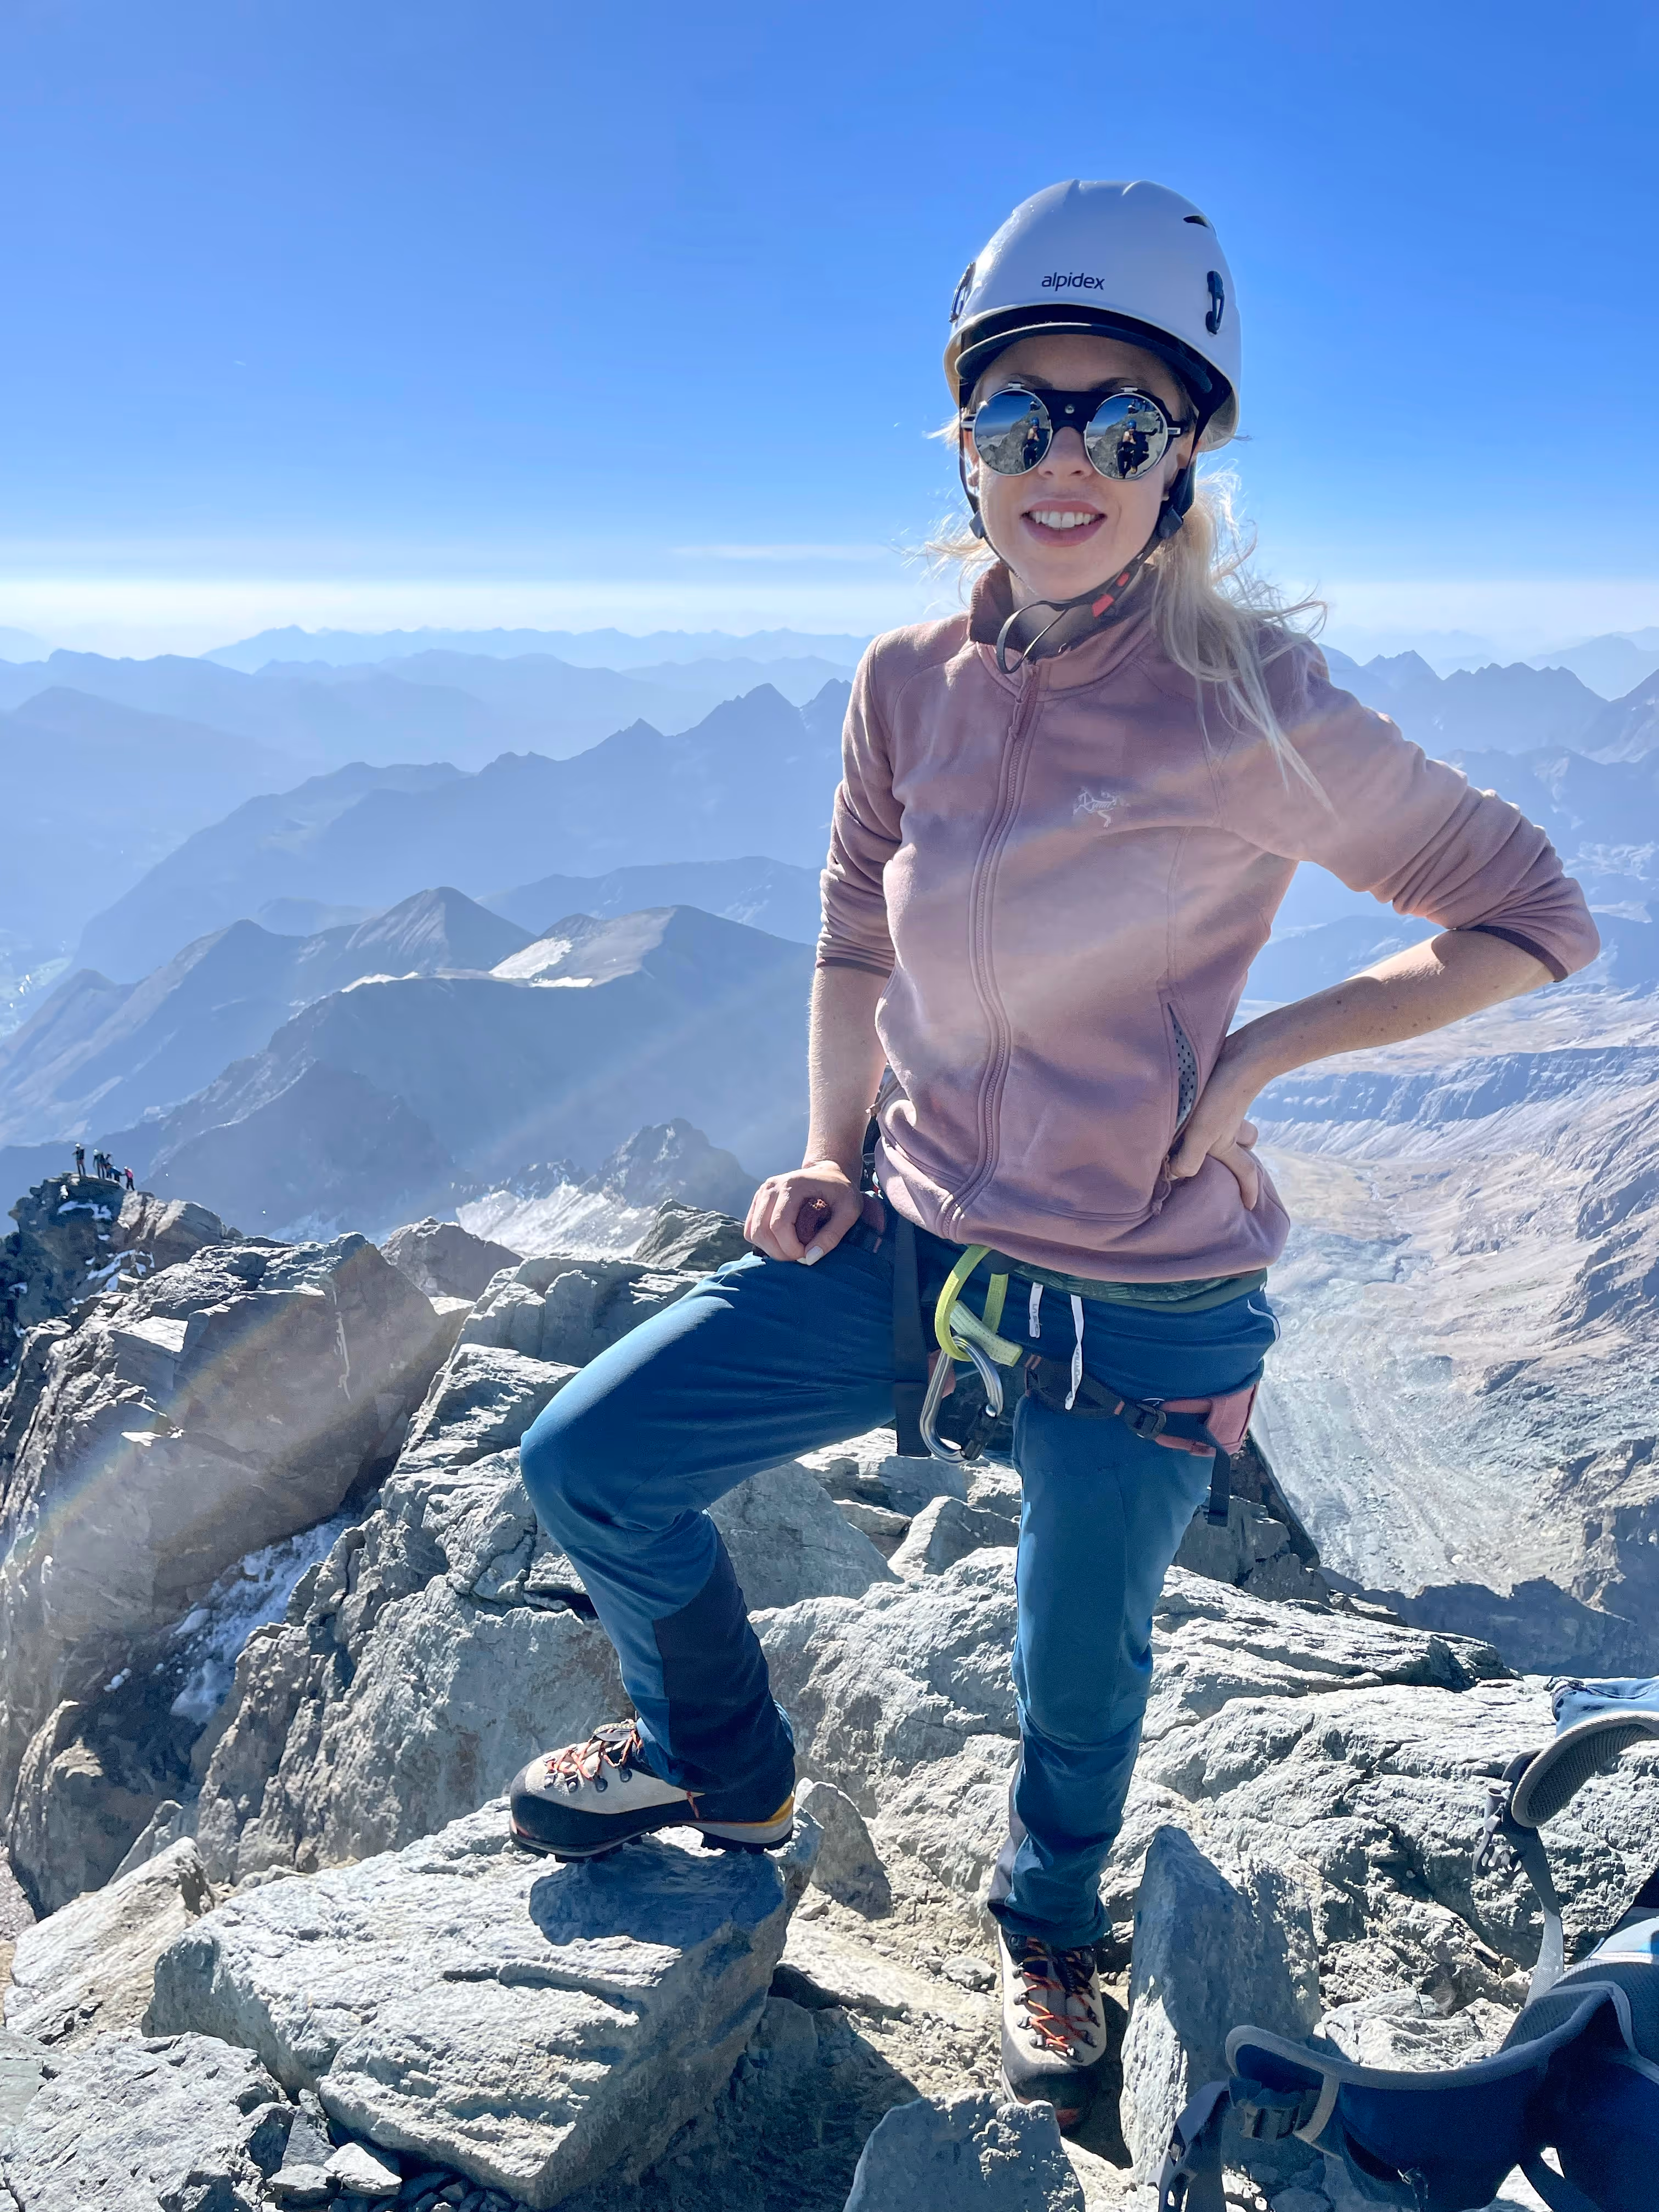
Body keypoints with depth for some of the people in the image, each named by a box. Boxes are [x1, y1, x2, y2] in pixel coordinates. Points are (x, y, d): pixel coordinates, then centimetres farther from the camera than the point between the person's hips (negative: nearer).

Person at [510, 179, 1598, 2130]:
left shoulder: (1249, 709, -18)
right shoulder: (910, 684, -3)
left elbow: (1534, 918, -9)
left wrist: (1260, 1052, -15)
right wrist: (828, 1164, 3)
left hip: (1139, 1304, -4)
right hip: (913, 1237, 4)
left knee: (1080, 1676, 18)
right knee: (587, 1464, 3)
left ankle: (1050, 1925, 55)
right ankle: (718, 1753, 35)